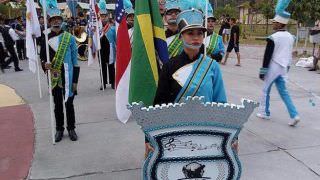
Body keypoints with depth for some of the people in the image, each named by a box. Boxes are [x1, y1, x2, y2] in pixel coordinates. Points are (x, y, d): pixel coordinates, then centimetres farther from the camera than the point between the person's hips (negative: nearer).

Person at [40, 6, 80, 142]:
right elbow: (42, 57, 7)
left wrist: (75, 80, -4)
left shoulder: (70, 38, -3)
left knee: (69, 103, 8)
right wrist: (44, 64, -18)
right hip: (54, 78, 1)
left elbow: (75, 60, -2)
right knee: (57, 104, 11)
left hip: (68, 77, -1)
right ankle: (59, 129, 24)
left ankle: (71, 128, 23)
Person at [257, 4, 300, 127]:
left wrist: (262, 71, -10)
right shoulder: (290, 37, 7)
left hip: (273, 67, -7)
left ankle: (265, 113, 18)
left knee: (266, 90, 10)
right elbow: (290, 55, 14)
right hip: (283, 68, 7)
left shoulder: (273, 37, -16)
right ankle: (294, 115, 4)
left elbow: (267, 56, -15)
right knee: (283, 91, 11)